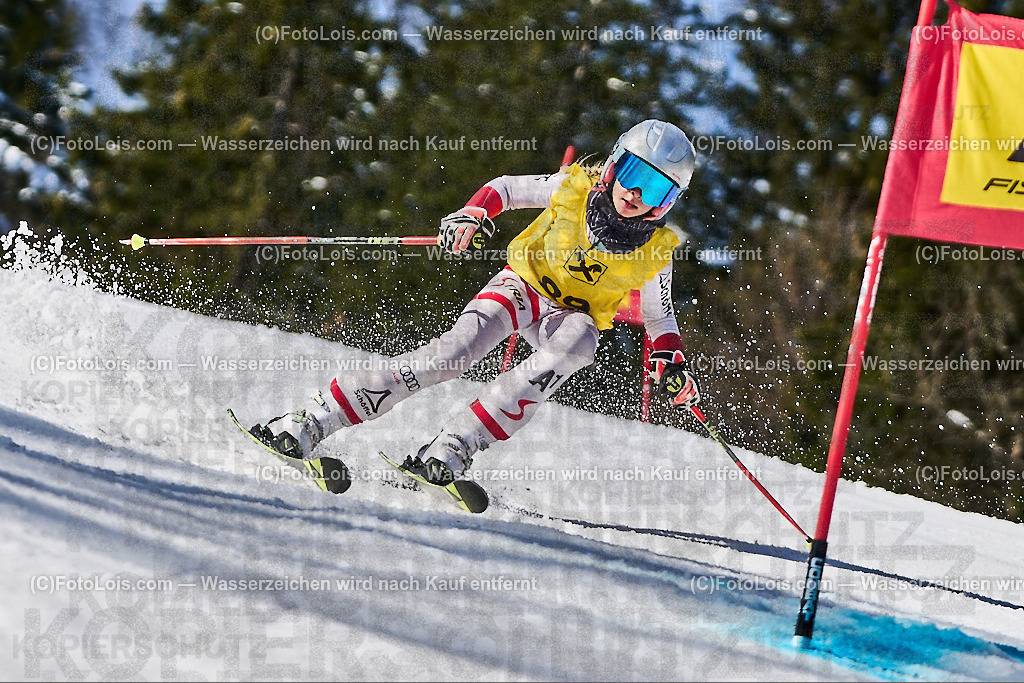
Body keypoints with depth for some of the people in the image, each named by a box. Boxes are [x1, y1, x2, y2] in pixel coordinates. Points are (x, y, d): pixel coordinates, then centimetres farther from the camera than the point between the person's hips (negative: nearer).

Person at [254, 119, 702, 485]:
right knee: (457, 349, -29)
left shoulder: (655, 252, -10)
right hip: (522, 285, -1)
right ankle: (311, 422, -28)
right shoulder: (574, 188, -12)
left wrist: (671, 363, -14)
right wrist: (473, 214, -19)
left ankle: (454, 447, -39)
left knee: (576, 343, -37)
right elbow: (505, 188, 1)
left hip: (569, 316, 1)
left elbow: (659, 317, 5)